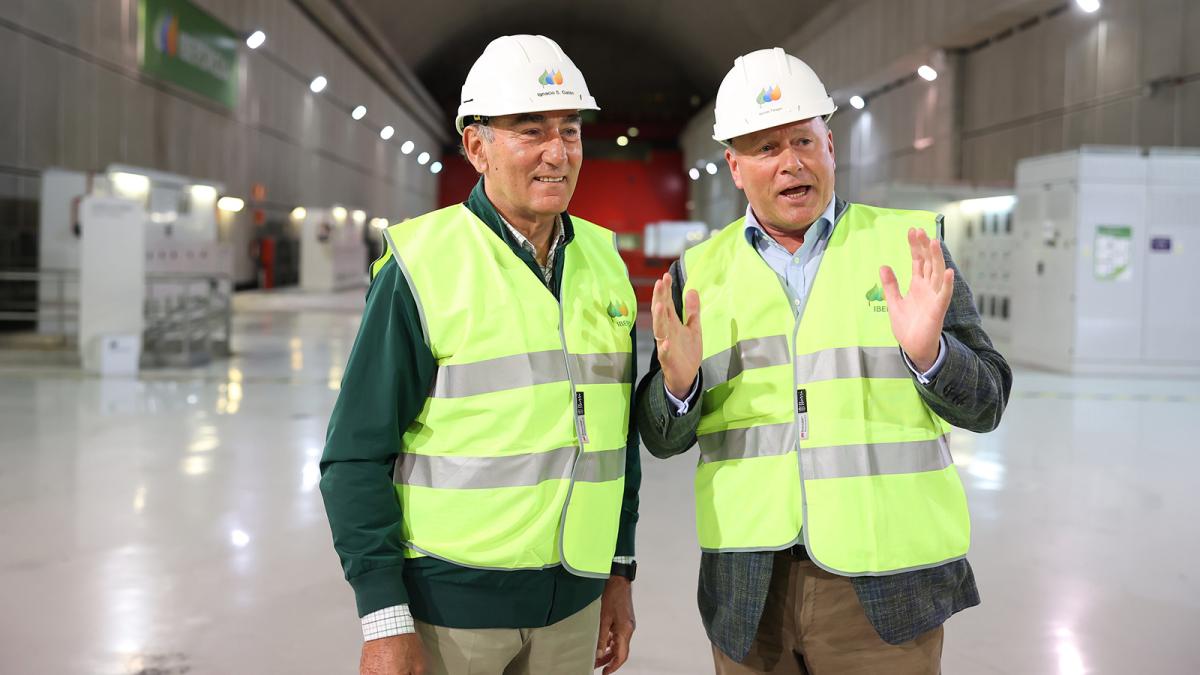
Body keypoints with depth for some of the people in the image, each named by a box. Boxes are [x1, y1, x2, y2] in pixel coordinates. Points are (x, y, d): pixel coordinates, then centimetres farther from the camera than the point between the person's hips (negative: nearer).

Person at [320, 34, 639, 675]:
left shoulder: (603, 260, 5)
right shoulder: (420, 268, -11)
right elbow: (357, 457, -11)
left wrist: (619, 571, 13)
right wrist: (384, 622, -13)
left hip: (573, 599, 5)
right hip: (447, 598, -5)